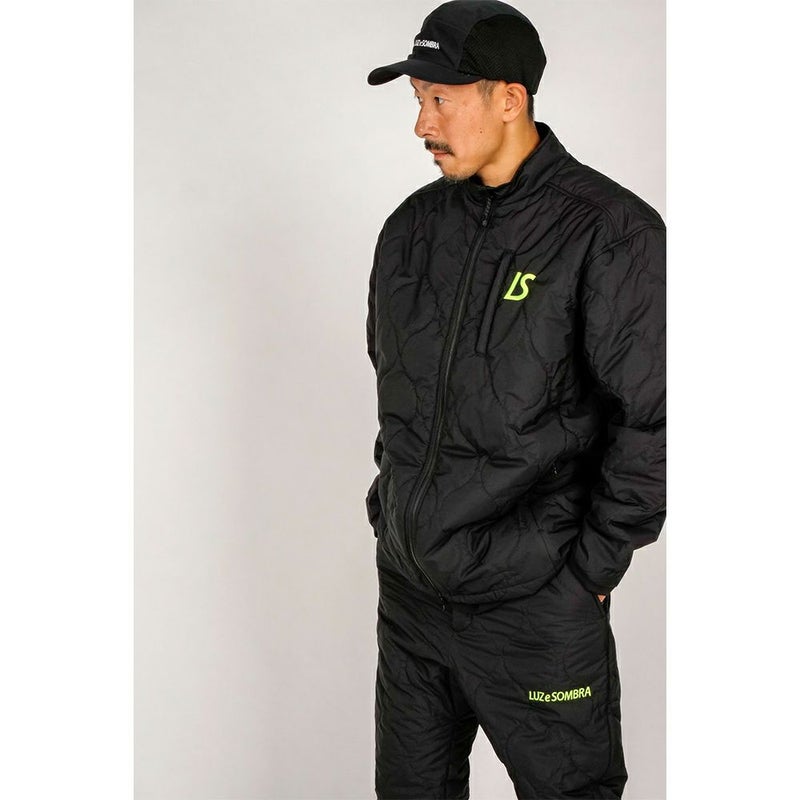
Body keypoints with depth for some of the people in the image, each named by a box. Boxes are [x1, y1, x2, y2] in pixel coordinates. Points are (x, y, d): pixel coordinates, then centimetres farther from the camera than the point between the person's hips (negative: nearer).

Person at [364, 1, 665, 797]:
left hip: (535, 607, -6)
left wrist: (592, 563, -13)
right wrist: (395, 507, 14)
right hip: (406, 589, 6)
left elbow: (655, 418, -17)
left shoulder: (608, 233, -15)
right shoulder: (413, 227, 5)